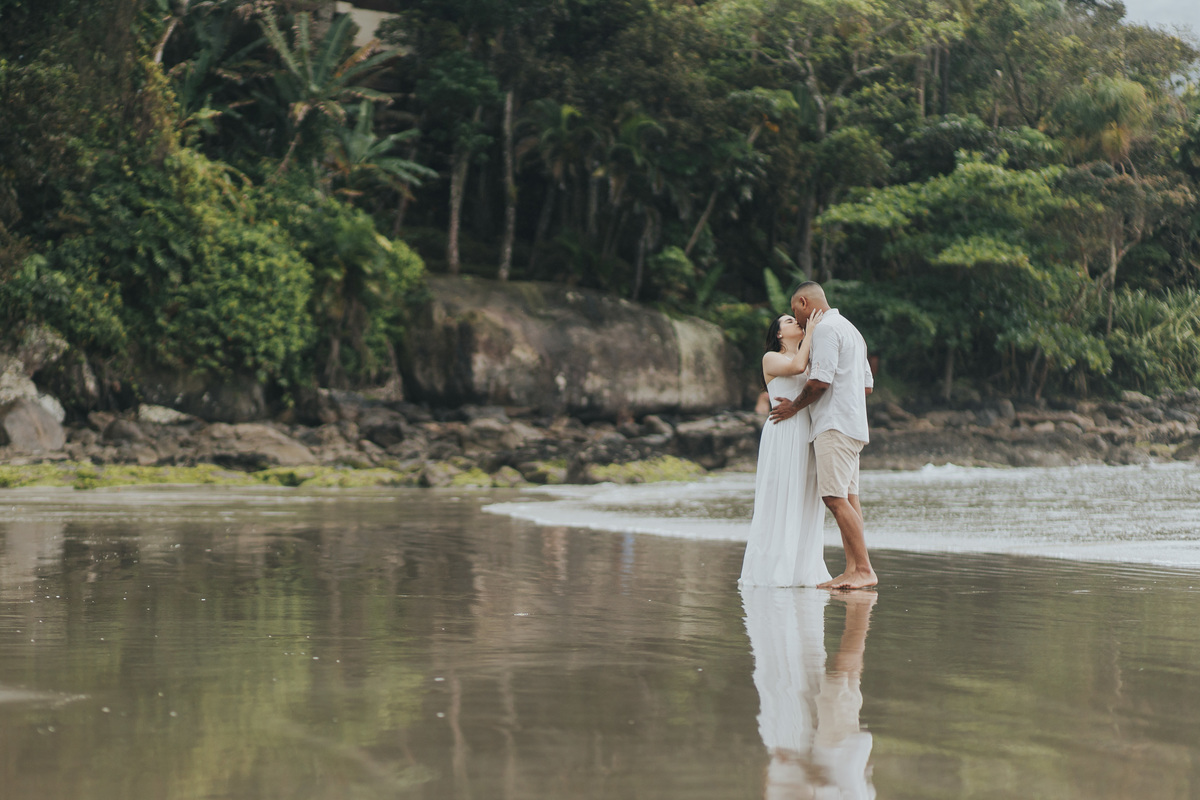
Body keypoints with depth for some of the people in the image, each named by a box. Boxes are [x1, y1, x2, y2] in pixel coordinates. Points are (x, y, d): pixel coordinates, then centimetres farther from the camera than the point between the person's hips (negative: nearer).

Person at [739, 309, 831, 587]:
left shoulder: (810, 362, 24)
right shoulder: (771, 359, 4)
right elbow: (797, 366, -14)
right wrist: (810, 333, -6)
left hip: (807, 438, 7)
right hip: (783, 435, -7)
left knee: (806, 506, 4)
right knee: (779, 503, -7)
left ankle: (803, 570, 6)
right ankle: (771, 570, -5)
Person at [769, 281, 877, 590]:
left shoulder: (825, 329, -8)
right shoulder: (850, 330, 24)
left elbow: (820, 380, -17)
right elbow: (867, 385, 25)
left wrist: (794, 406, -2)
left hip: (835, 425, -10)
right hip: (853, 425, 10)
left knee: (835, 497, -14)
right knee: (847, 498, 5)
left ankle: (864, 569, -19)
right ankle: (853, 569, -1)